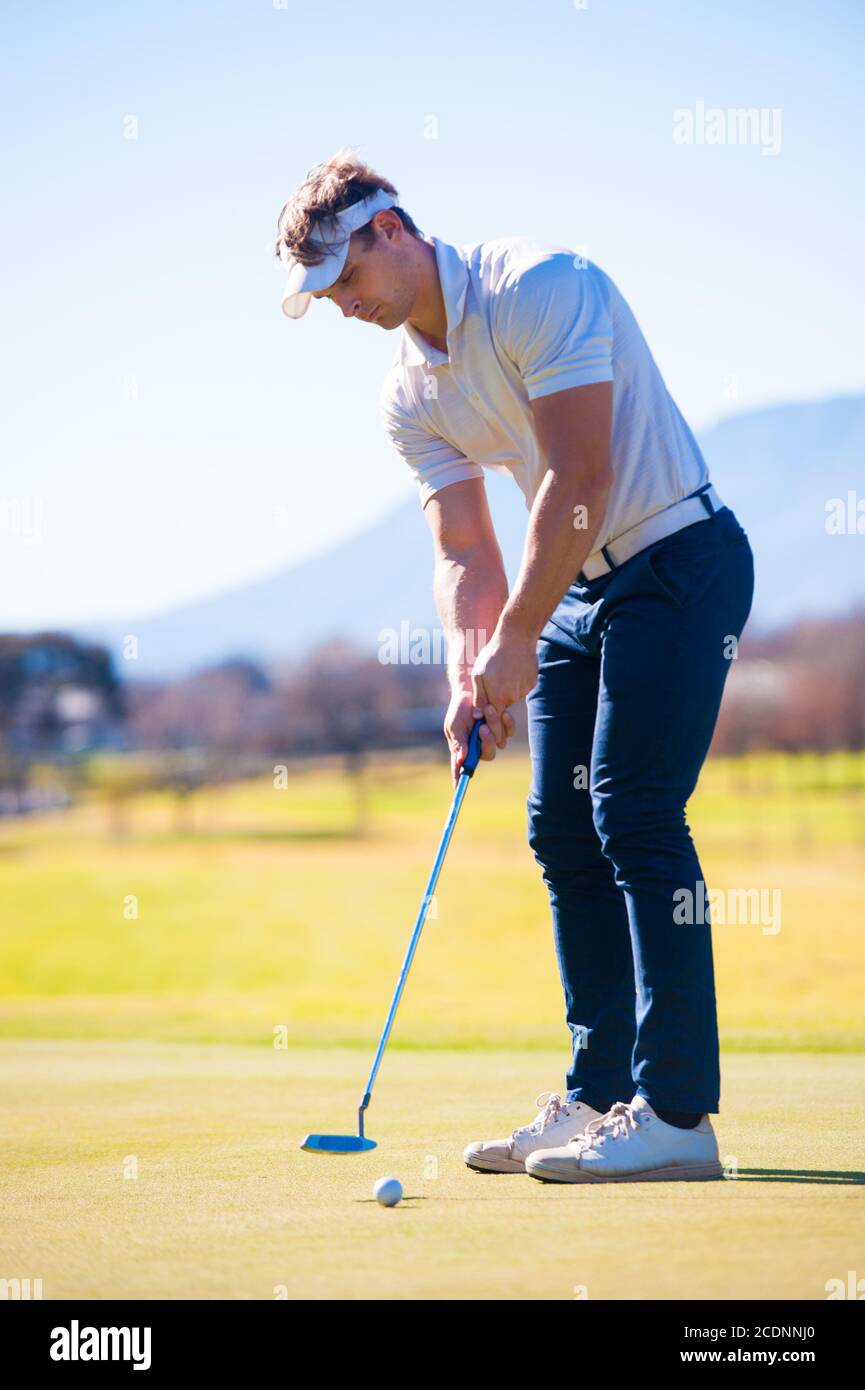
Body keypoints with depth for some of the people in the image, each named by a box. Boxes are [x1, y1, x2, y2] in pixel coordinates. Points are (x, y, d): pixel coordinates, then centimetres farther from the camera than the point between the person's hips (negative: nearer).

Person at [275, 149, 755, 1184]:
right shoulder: (409, 397, 7)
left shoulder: (539, 287, -18)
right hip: (579, 591, 8)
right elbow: (463, 554, 5)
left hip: (679, 557, -8)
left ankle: (676, 1114, -16)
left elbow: (579, 481, -22)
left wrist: (516, 640, -19)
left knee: (634, 813, -16)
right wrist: (466, 673, -12)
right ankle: (598, 1098, 12)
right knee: (562, 830, 5)